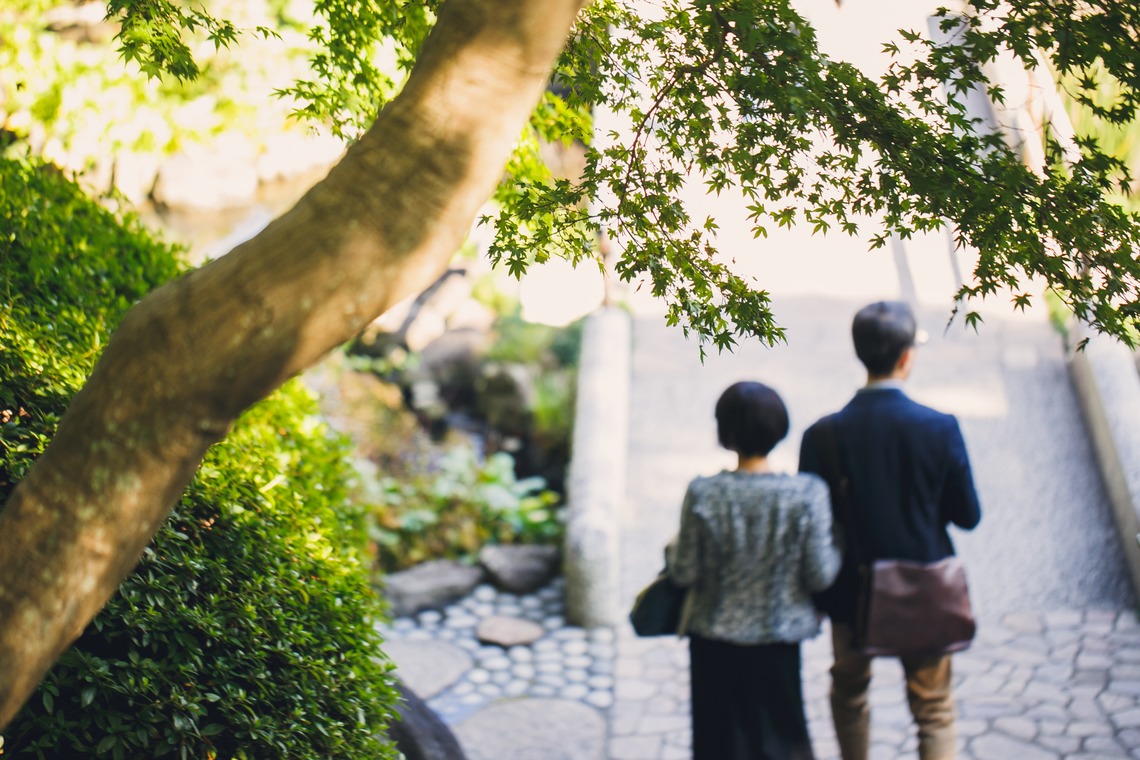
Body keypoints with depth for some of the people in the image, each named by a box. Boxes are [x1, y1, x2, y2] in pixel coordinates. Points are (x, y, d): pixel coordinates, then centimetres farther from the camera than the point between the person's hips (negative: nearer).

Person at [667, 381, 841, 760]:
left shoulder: (703, 494, -15)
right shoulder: (808, 494, -14)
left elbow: (686, 573, -10)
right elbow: (820, 575, -12)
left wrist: (672, 552, 11)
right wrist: (835, 551, 8)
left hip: (715, 640, 0)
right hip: (779, 635, 0)